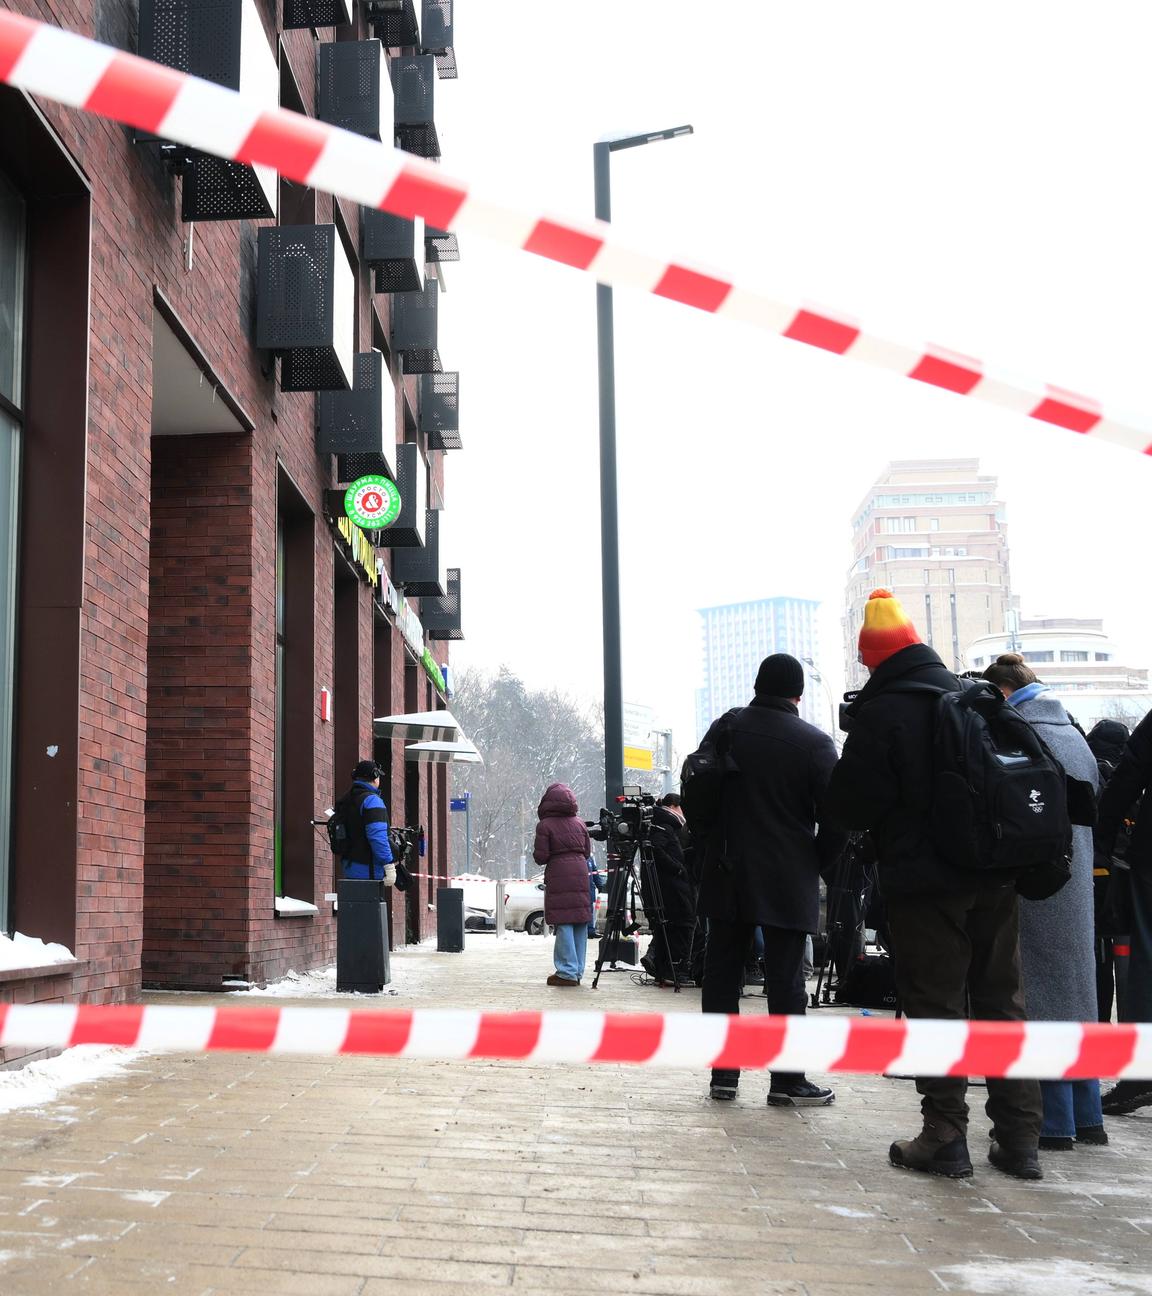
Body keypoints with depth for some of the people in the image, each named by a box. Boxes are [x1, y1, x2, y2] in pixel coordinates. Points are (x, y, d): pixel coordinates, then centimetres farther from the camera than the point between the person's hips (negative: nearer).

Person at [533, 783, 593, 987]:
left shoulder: (545, 825, -5)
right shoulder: (579, 823, 11)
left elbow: (540, 857, -8)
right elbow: (587, 851, 15)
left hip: (558, 876, -5)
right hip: (580, 873, 5)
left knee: (563, 924, -3)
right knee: (580, 924, 9)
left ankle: (568, 972, -5)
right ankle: (577, 971, 14)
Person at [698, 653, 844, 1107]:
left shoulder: (726, 728, 3)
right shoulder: (814, 742, -7)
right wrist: (816, 863, 4)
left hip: (726, 875, 3)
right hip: (787, 881, -3)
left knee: (722, 972, 9)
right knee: (785, 980, 2)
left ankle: (723, 1073, 12)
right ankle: (787, 1081, 5)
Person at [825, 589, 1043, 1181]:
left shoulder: (880, 712, -11)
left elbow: (850, 808, -10)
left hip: (925, 880, -6)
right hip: (995, 876, 6)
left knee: (935, 1004, 1)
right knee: (1002, 1000, 11)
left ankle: (945, 1138, 3)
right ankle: (1020, 1140, 14)